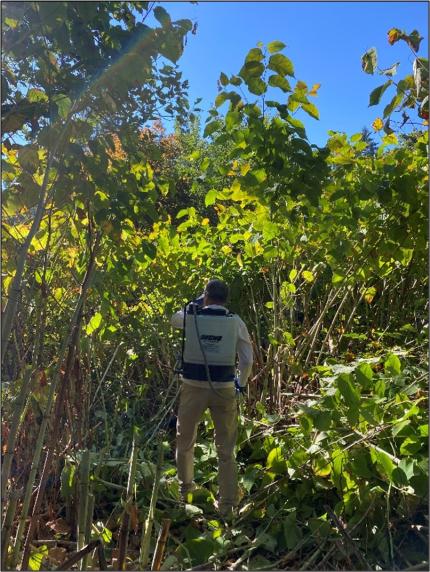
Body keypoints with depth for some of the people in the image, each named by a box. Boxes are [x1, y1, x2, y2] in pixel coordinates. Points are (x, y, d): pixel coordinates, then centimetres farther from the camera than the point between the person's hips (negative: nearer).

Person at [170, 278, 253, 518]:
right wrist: (242, 383, 16)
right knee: (226, 449, 12)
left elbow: (174, 320, 21)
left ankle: (186, 487, 40)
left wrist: (196, 303, 24)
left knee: (185, 440, 22)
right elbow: (247, 359, 0)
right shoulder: (236, 322, -3)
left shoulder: (191, 317, -4)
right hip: (224, 388, 0)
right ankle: (228, 503, 19)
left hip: (194, 387, 0)